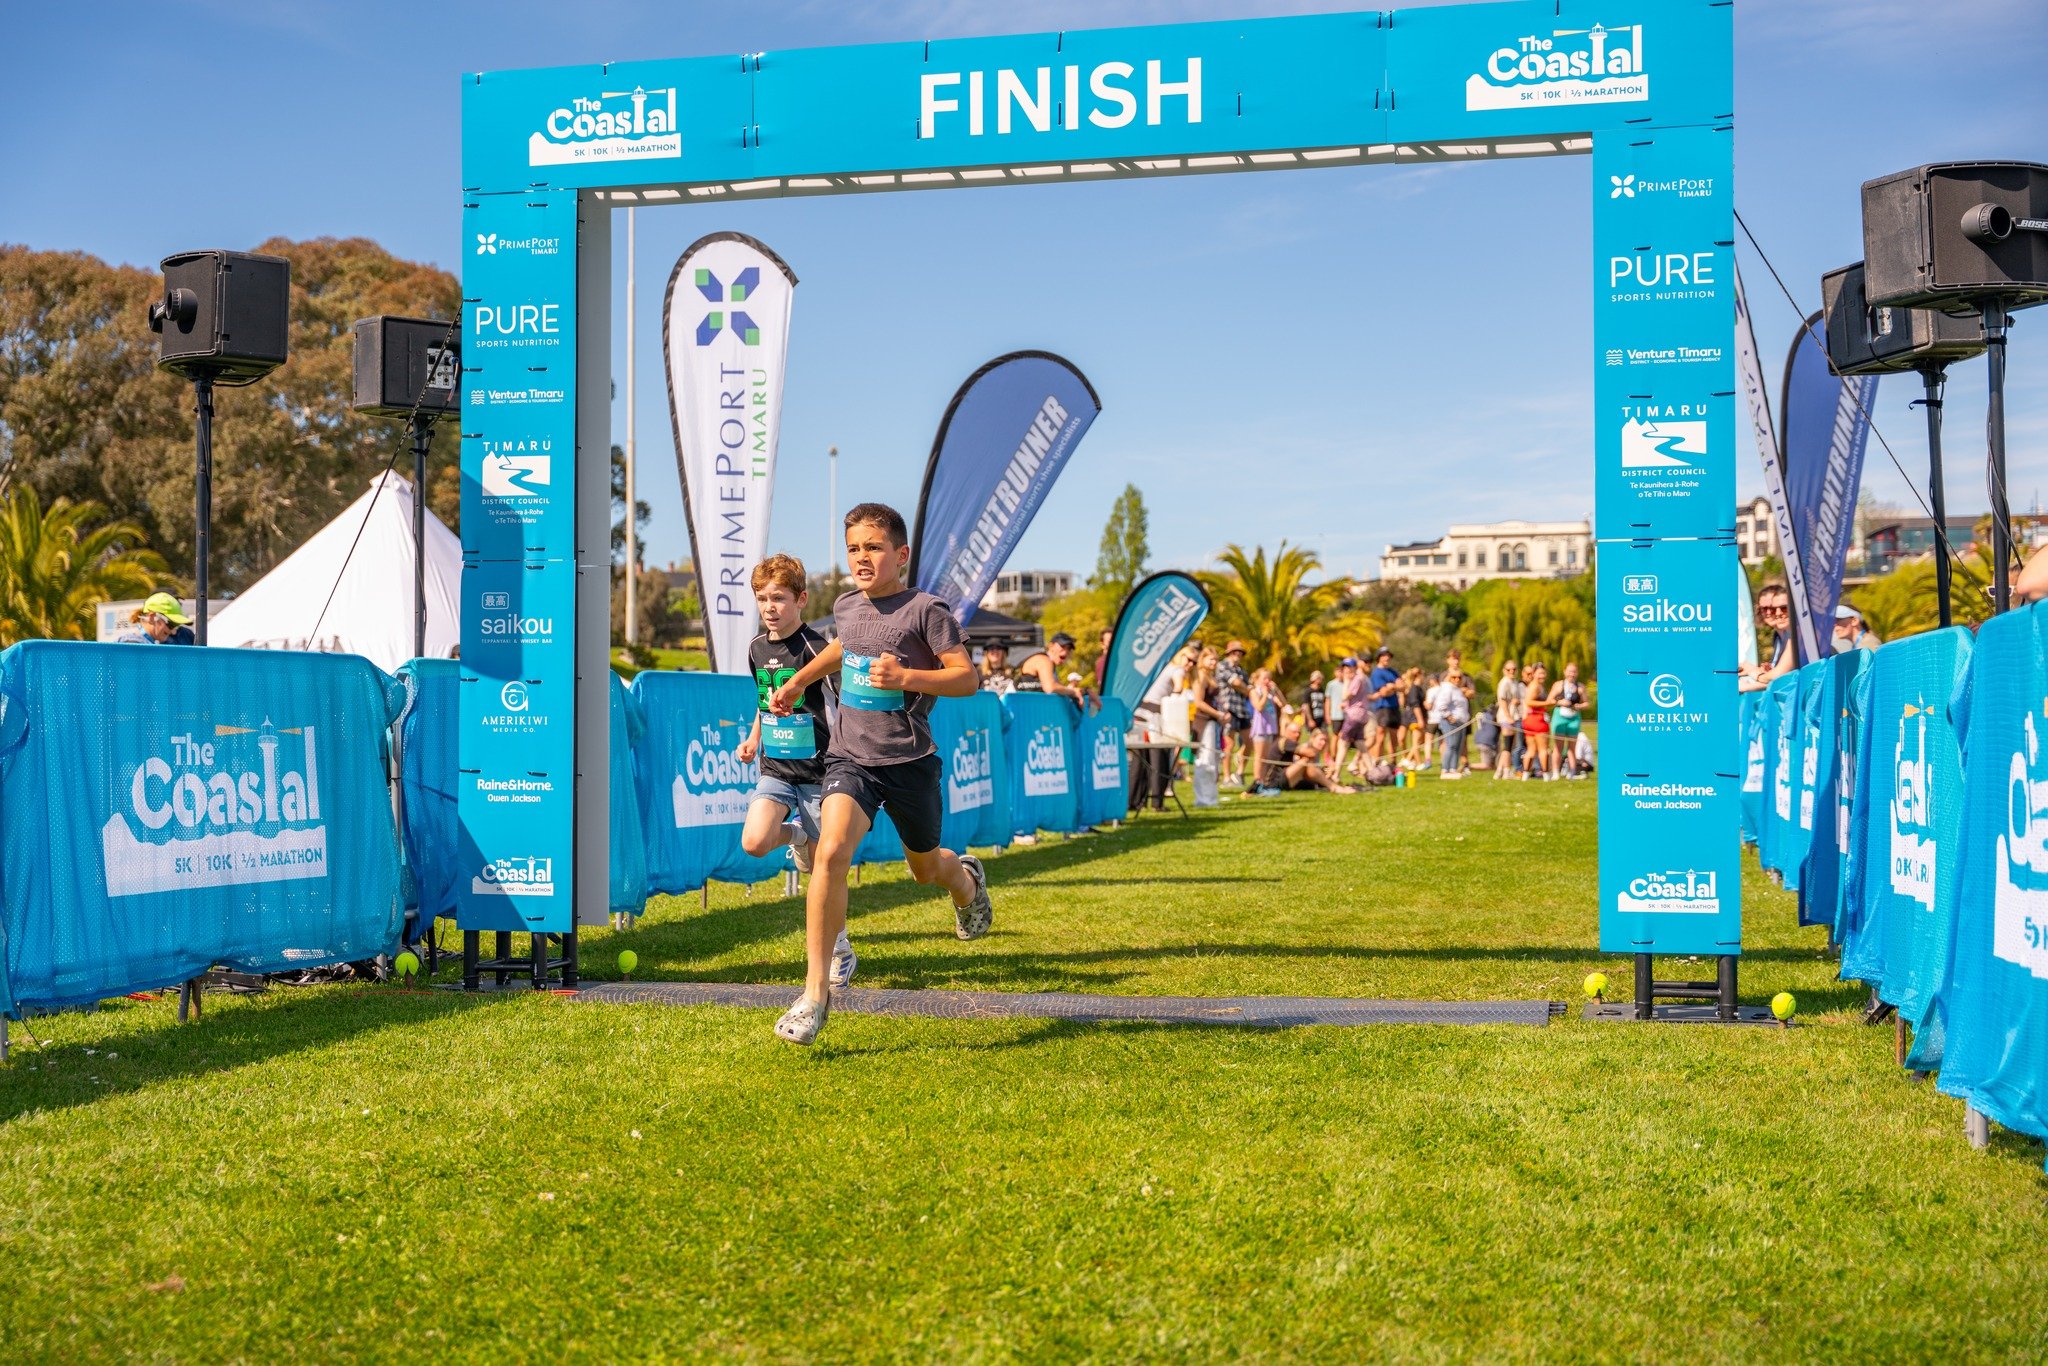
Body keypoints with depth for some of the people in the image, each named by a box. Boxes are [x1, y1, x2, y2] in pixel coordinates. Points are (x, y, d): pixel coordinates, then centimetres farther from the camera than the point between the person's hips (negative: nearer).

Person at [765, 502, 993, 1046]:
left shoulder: (925, 610, -11)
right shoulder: (845, 606, 6)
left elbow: (967, 678, -13)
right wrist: (798, 681, 27)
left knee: (926, 868, 18)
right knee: (830, 853, -22)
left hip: (910, 761, -2)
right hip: (851, 756, 3)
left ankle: (966, 878, 59)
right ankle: (815, 992, -17)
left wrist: (906, 677, -25)